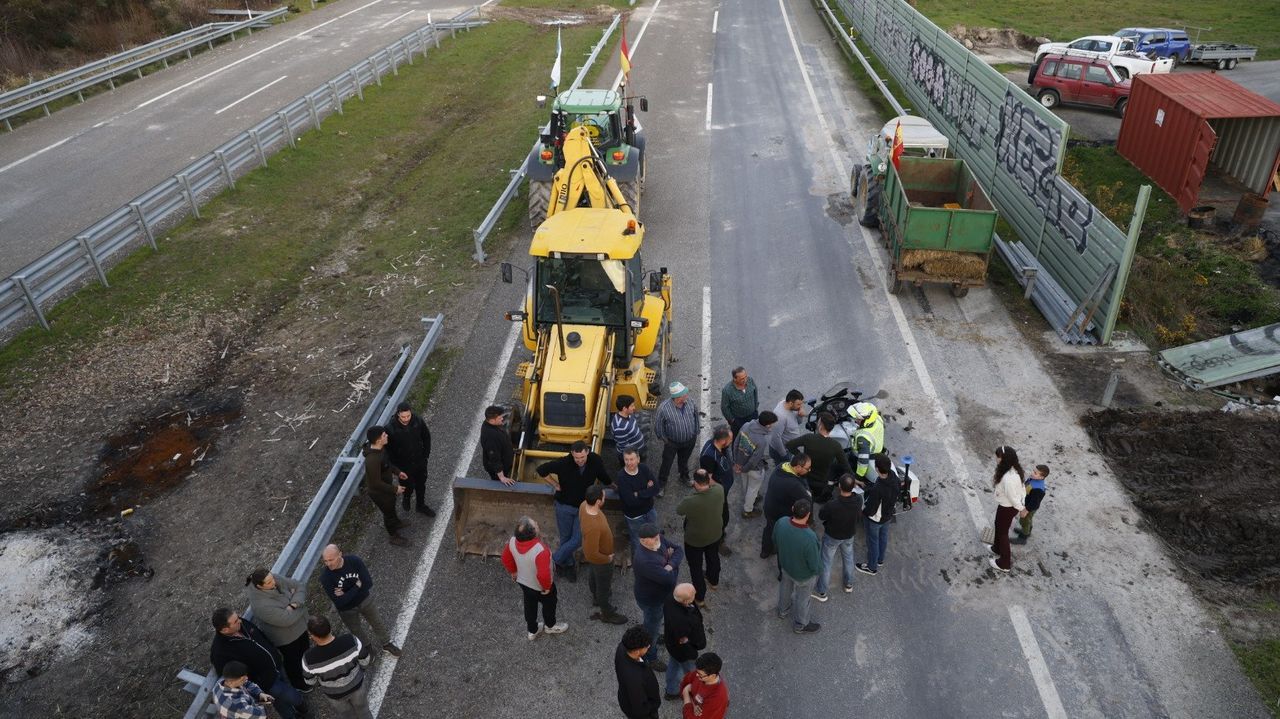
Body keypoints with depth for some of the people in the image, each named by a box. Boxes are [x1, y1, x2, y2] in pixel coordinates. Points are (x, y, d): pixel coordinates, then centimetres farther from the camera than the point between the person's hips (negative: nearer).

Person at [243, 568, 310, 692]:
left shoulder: (276, 580, -20)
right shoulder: (261, 605, -40)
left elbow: (300, 586, -14)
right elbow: (287, 619, -36)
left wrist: (294, 603, -31)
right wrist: (296, 601, -22)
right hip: (286, 637, -6)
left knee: (305, 651, 31)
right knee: (293, 661, 21)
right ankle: (298, 684, 51)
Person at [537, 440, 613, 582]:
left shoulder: (596, 461, -18)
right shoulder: (563, 463, -26)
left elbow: (603, 475, 5)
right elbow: (541, 470, -16)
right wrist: (555, 485, -12)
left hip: (584, 507, 2)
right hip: (564, 506, -2)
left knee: (578, 539, 0)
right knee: (565, 538, 13)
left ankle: (555, 560, 20)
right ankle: (568, 565, 36)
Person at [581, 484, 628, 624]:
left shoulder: (584, 505, -23)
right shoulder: (593, 527, -47)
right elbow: (592, 554, -37)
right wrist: (608, 558, -18)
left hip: (593, 549, 8)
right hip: (600, 559, -8)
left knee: (593, 574, 34)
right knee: (603, 585, 19)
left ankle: (596, 597, 63)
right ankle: (606, 613, 45)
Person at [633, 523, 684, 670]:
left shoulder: (659, 540, -17)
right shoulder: (645, 561, -43)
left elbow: (679, 550, -12)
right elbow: (671, 579, -39)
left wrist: (670, 565, -30)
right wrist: (674, 566, -19)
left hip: (662, 592, 7)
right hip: (652, 601, -7)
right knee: (652, 628, 19)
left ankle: (655, 635, 64)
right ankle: (650, 658, 44)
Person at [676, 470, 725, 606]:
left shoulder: (690, 502, -39)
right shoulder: (719, 491, -28)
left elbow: (679, 511, -14)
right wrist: (708, 478, -9)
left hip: (694, 540, -4)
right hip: (715, 535, 5)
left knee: (696, 567, 20)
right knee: (713, 557, 32)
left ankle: (700, 598, 38)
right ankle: (713, 581, 60)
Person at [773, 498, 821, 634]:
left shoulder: (781, 522, -29)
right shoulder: (810, 538, -44)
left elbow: (775, 540, -6)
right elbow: (815, 566, -29)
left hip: (785, 564, 5)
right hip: (804, 574, -4)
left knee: (785, 588, 34)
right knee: (802, 598, 25)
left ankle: (783, 610, 63)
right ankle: (800, 625, 52)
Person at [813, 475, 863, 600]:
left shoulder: (831, 505, -40)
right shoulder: (858, 499, -28)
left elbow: (821, 516, -19)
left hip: (832, 536, -4)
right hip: (849, 535, 4)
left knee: (826, 563, 16)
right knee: (848, 558, 30)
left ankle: (821, 592, 33)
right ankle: (849, 584, 52)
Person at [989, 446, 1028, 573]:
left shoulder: (1008, 478, -40)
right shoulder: (1014, 469, -11)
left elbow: (1013, 497, -27)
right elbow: (1022, 488, 2)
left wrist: (1021, 509, -8)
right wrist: (1023, 505, 9)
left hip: (1007, 508, -8)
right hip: (1006, 505, 8)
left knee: (1002, 531, 13)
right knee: (999, 526, 31)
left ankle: (1004, 564, 32)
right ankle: (998, 548, 57)